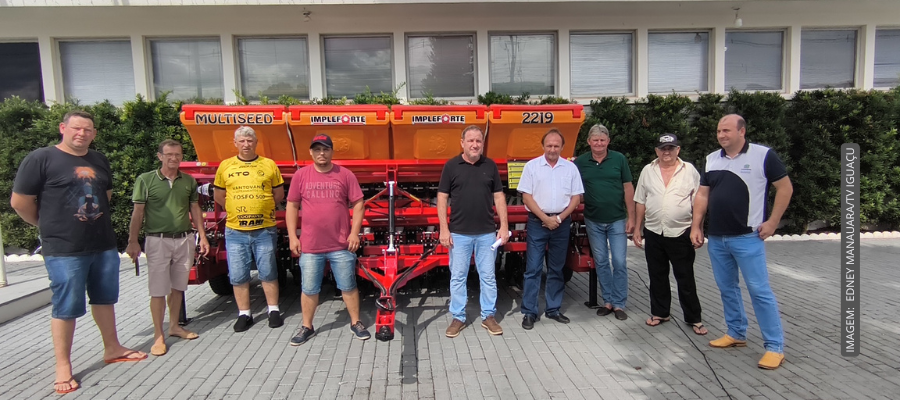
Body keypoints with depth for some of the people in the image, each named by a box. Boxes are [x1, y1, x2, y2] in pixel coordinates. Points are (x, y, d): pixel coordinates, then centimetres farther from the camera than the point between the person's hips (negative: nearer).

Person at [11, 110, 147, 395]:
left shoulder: (99, 161, 10)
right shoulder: (40, 159, -9)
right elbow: (20, 202, -7)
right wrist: (49, 225, 3)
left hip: (104, 245, 6)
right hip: (64, 250, -6)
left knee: (105, 299, 17)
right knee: (66, 308, 2)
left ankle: (112, 349, 31)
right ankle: (63, 366, 15)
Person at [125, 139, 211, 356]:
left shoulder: (189, 181, 7)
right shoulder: (146, 180, -3)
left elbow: (195, 209, 13)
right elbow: (138, 212, -3)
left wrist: (202, 236, 9)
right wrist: (133, 242, -7)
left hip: (184, 239, 4)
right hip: (158, 240, -3)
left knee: (178, 287, 12)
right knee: (158, 290, -1)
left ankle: (174, 326, 26)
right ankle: (158, 336, 6)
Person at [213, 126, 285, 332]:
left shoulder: (269, 165, 3)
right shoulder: (225, 166, 6)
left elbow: (279, 194, 11)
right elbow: (218, 196, 14)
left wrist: (261, 208, 8)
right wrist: (237, 209, 9)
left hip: (264, 230, -1)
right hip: (235, 231, 2)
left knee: (268, 273, 7)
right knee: (238, 276, 7)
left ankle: (274, 311, 19)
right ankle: (244, 314, 19)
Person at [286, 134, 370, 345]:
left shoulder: (345, 174, -1)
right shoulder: (301, 175, 2)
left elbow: (358, 204, 1)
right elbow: (292, 207, 6)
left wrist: (354, 232, -6)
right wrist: (293, 237, 1)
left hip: (341, 245, -1)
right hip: (310, 246, 1)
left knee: (348, 286, 10)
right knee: (309, 289, 11)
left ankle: (356, 323, 25)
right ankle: (307, 327, 26)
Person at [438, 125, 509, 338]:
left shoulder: (490, 166, 4)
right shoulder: (451, 166, -2)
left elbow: (499, 197, 6)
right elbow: (442, 198, -2)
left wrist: (504, 226, -1)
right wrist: (444, 229, -7)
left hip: (487, 233, 2)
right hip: (459, 233, -1)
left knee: (488, 276, 9)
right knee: (457, 277, 7)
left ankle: (489, 316, 23)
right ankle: (458, 318, 20)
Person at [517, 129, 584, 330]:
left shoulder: (570, 167, 5)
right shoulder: (532, 166, -1)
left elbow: (576, 197, 4)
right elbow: (526, 196, -5)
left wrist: (559, 218, -8)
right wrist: (545, 218, -11)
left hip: (562, 223, 3)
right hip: (537, 222, -2)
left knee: (556, 269, 11)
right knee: (533, 268, -2)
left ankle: (553, 309, 21)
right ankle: (529, 312, 5)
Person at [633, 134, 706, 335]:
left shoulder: (690, 171, 0)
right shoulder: (648, 171, 5)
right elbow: (640, 202, 8)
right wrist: (637, 228, 6)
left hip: (681, 233, -2)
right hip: (653, 233, 3)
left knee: (685, 278, 5)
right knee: (657, 276, 13)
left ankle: (693, 318, 17)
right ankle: (659, 313, 27)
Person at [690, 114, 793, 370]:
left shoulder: (763, 156, -8)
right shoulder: (712, 159, 8)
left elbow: (785, 188, -4)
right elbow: (702, 195, 12)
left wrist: (773, 222, -8)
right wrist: (696, 226, 6)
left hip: (747, 238, -6)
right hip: (716, 238, 6)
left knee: (759, 290, -4)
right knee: (727, 288, 15)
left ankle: (775, 346, 6)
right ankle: (736, 334, 30)